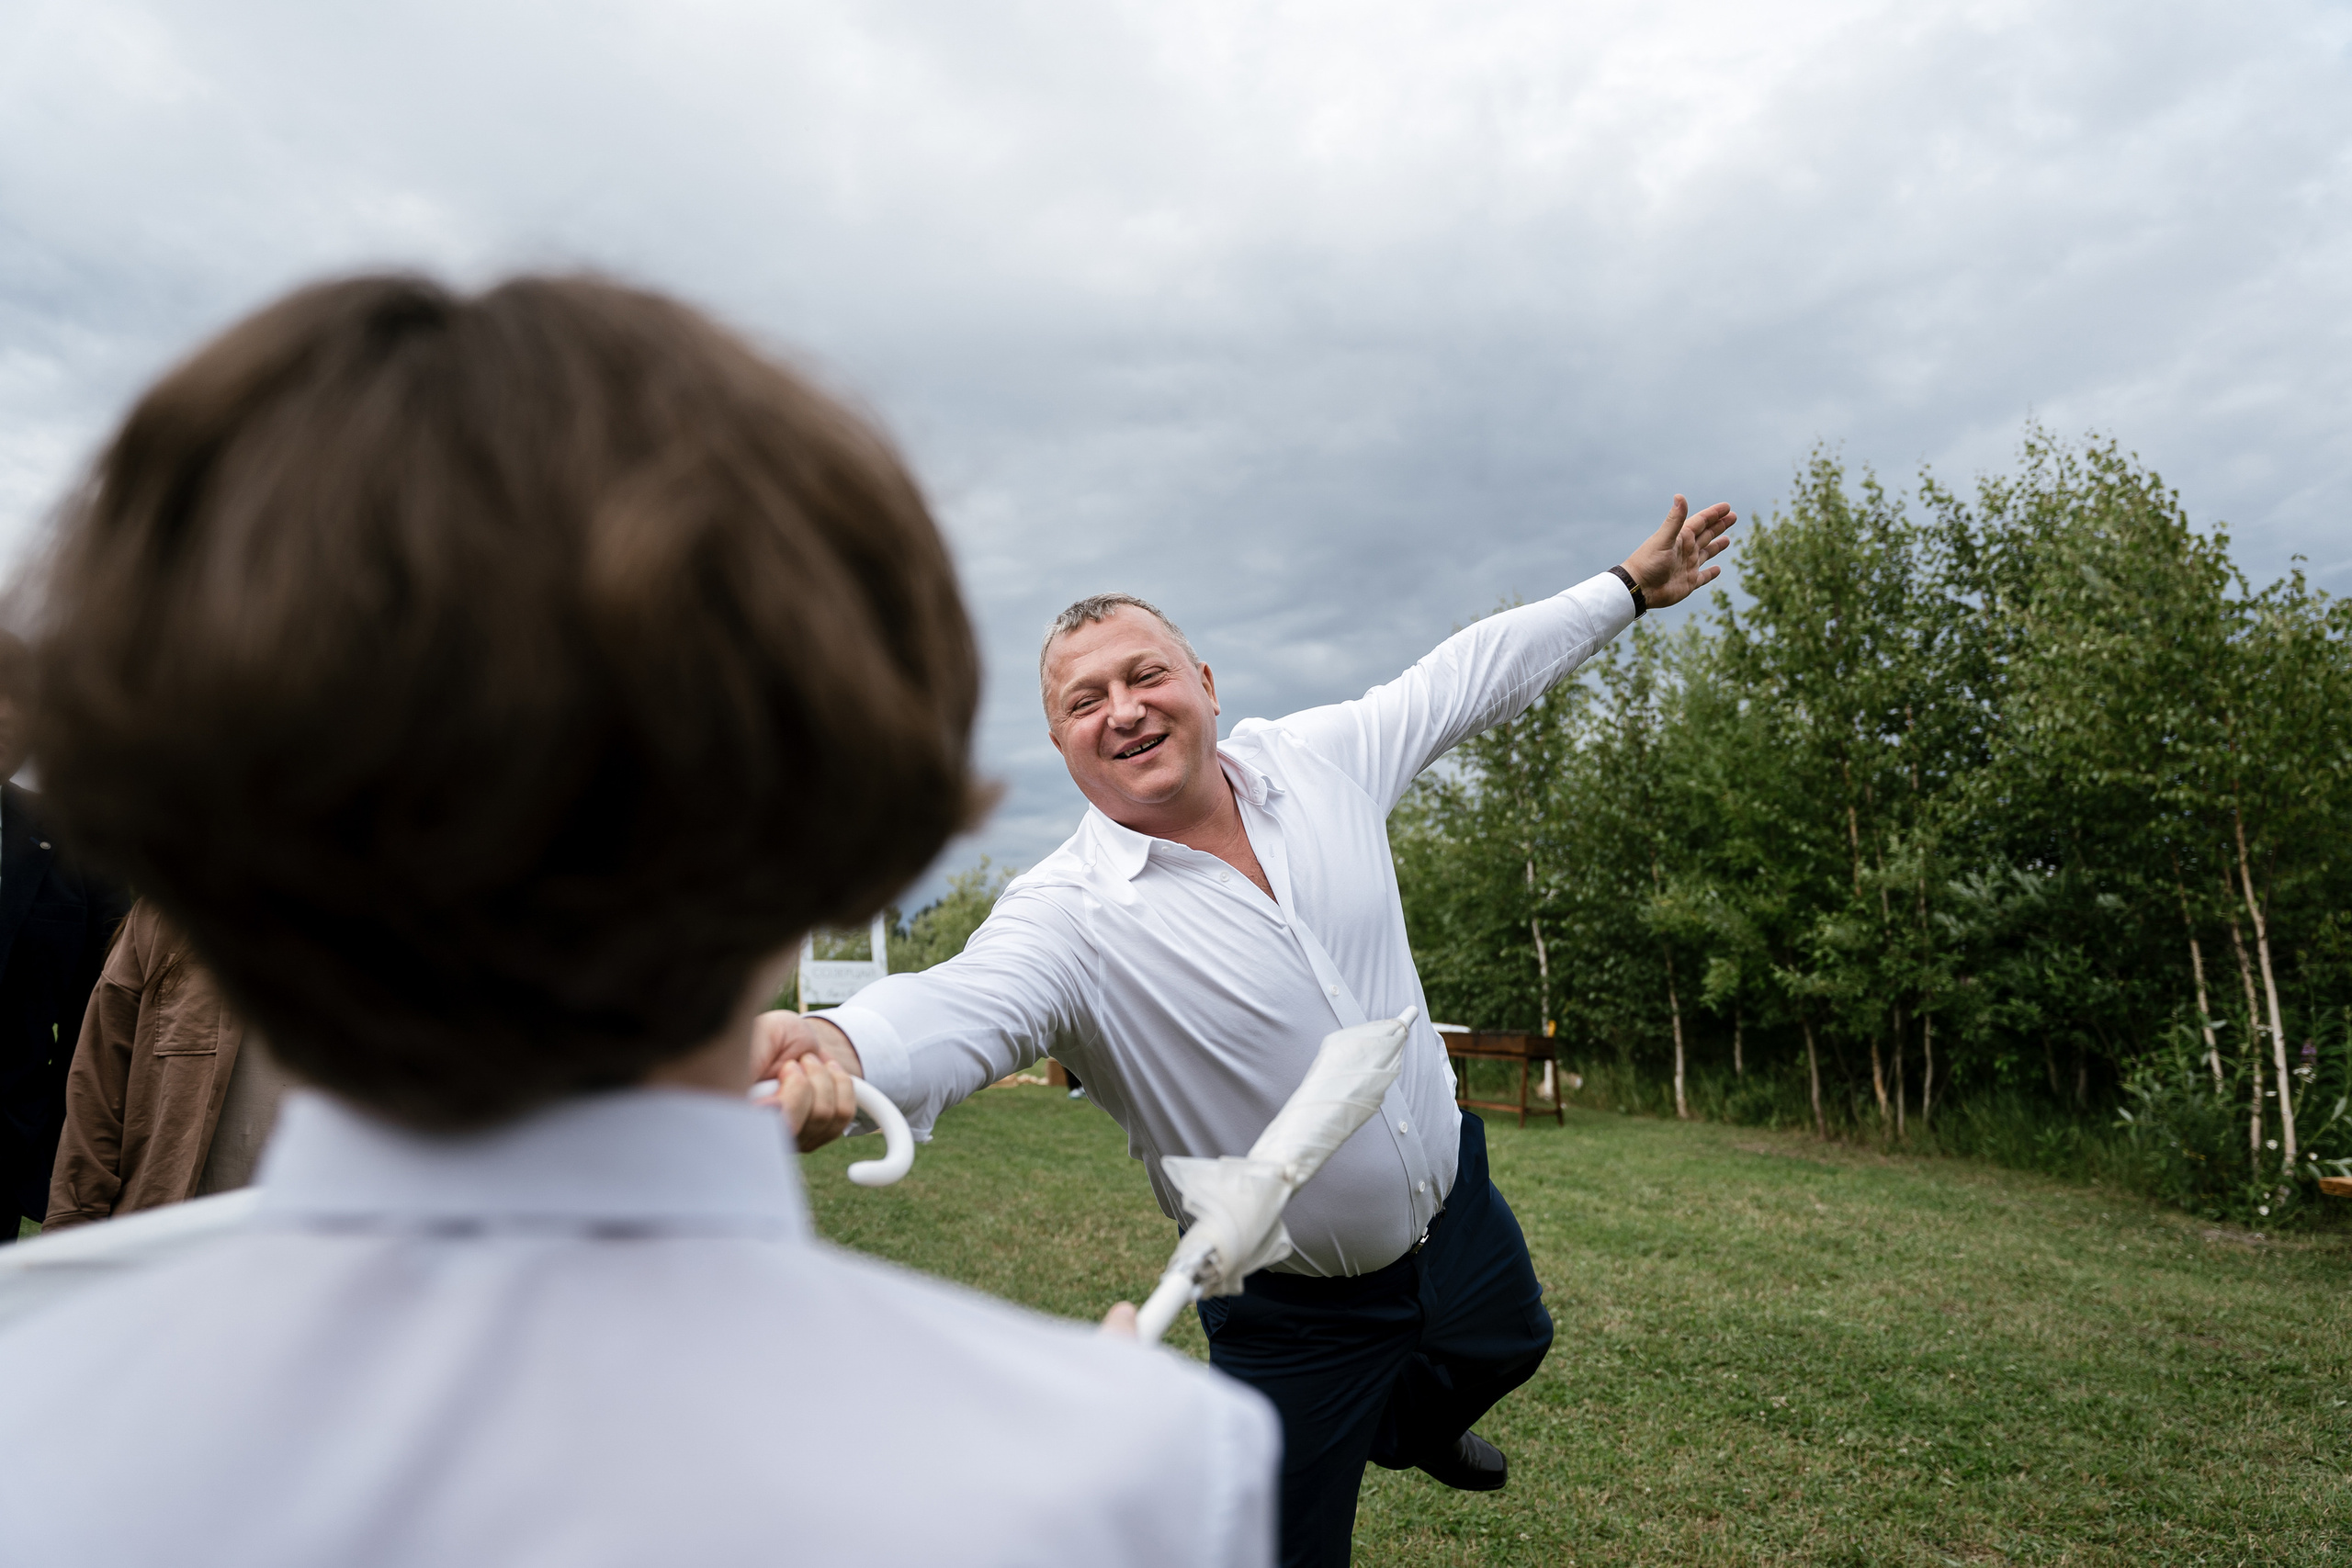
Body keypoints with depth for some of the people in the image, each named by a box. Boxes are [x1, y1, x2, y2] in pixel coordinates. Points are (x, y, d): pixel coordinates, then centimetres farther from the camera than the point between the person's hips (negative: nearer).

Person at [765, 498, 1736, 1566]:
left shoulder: (1318, 759, -10)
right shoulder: (1068, 913, -25)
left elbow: (1471, 674, 3)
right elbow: (964, 1001, -44)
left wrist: (1628, 589, 11)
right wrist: (837, 1046, -67)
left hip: (1454, 1201, 6)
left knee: (1507, 1348, 32)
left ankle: (1408, 1429, 65)